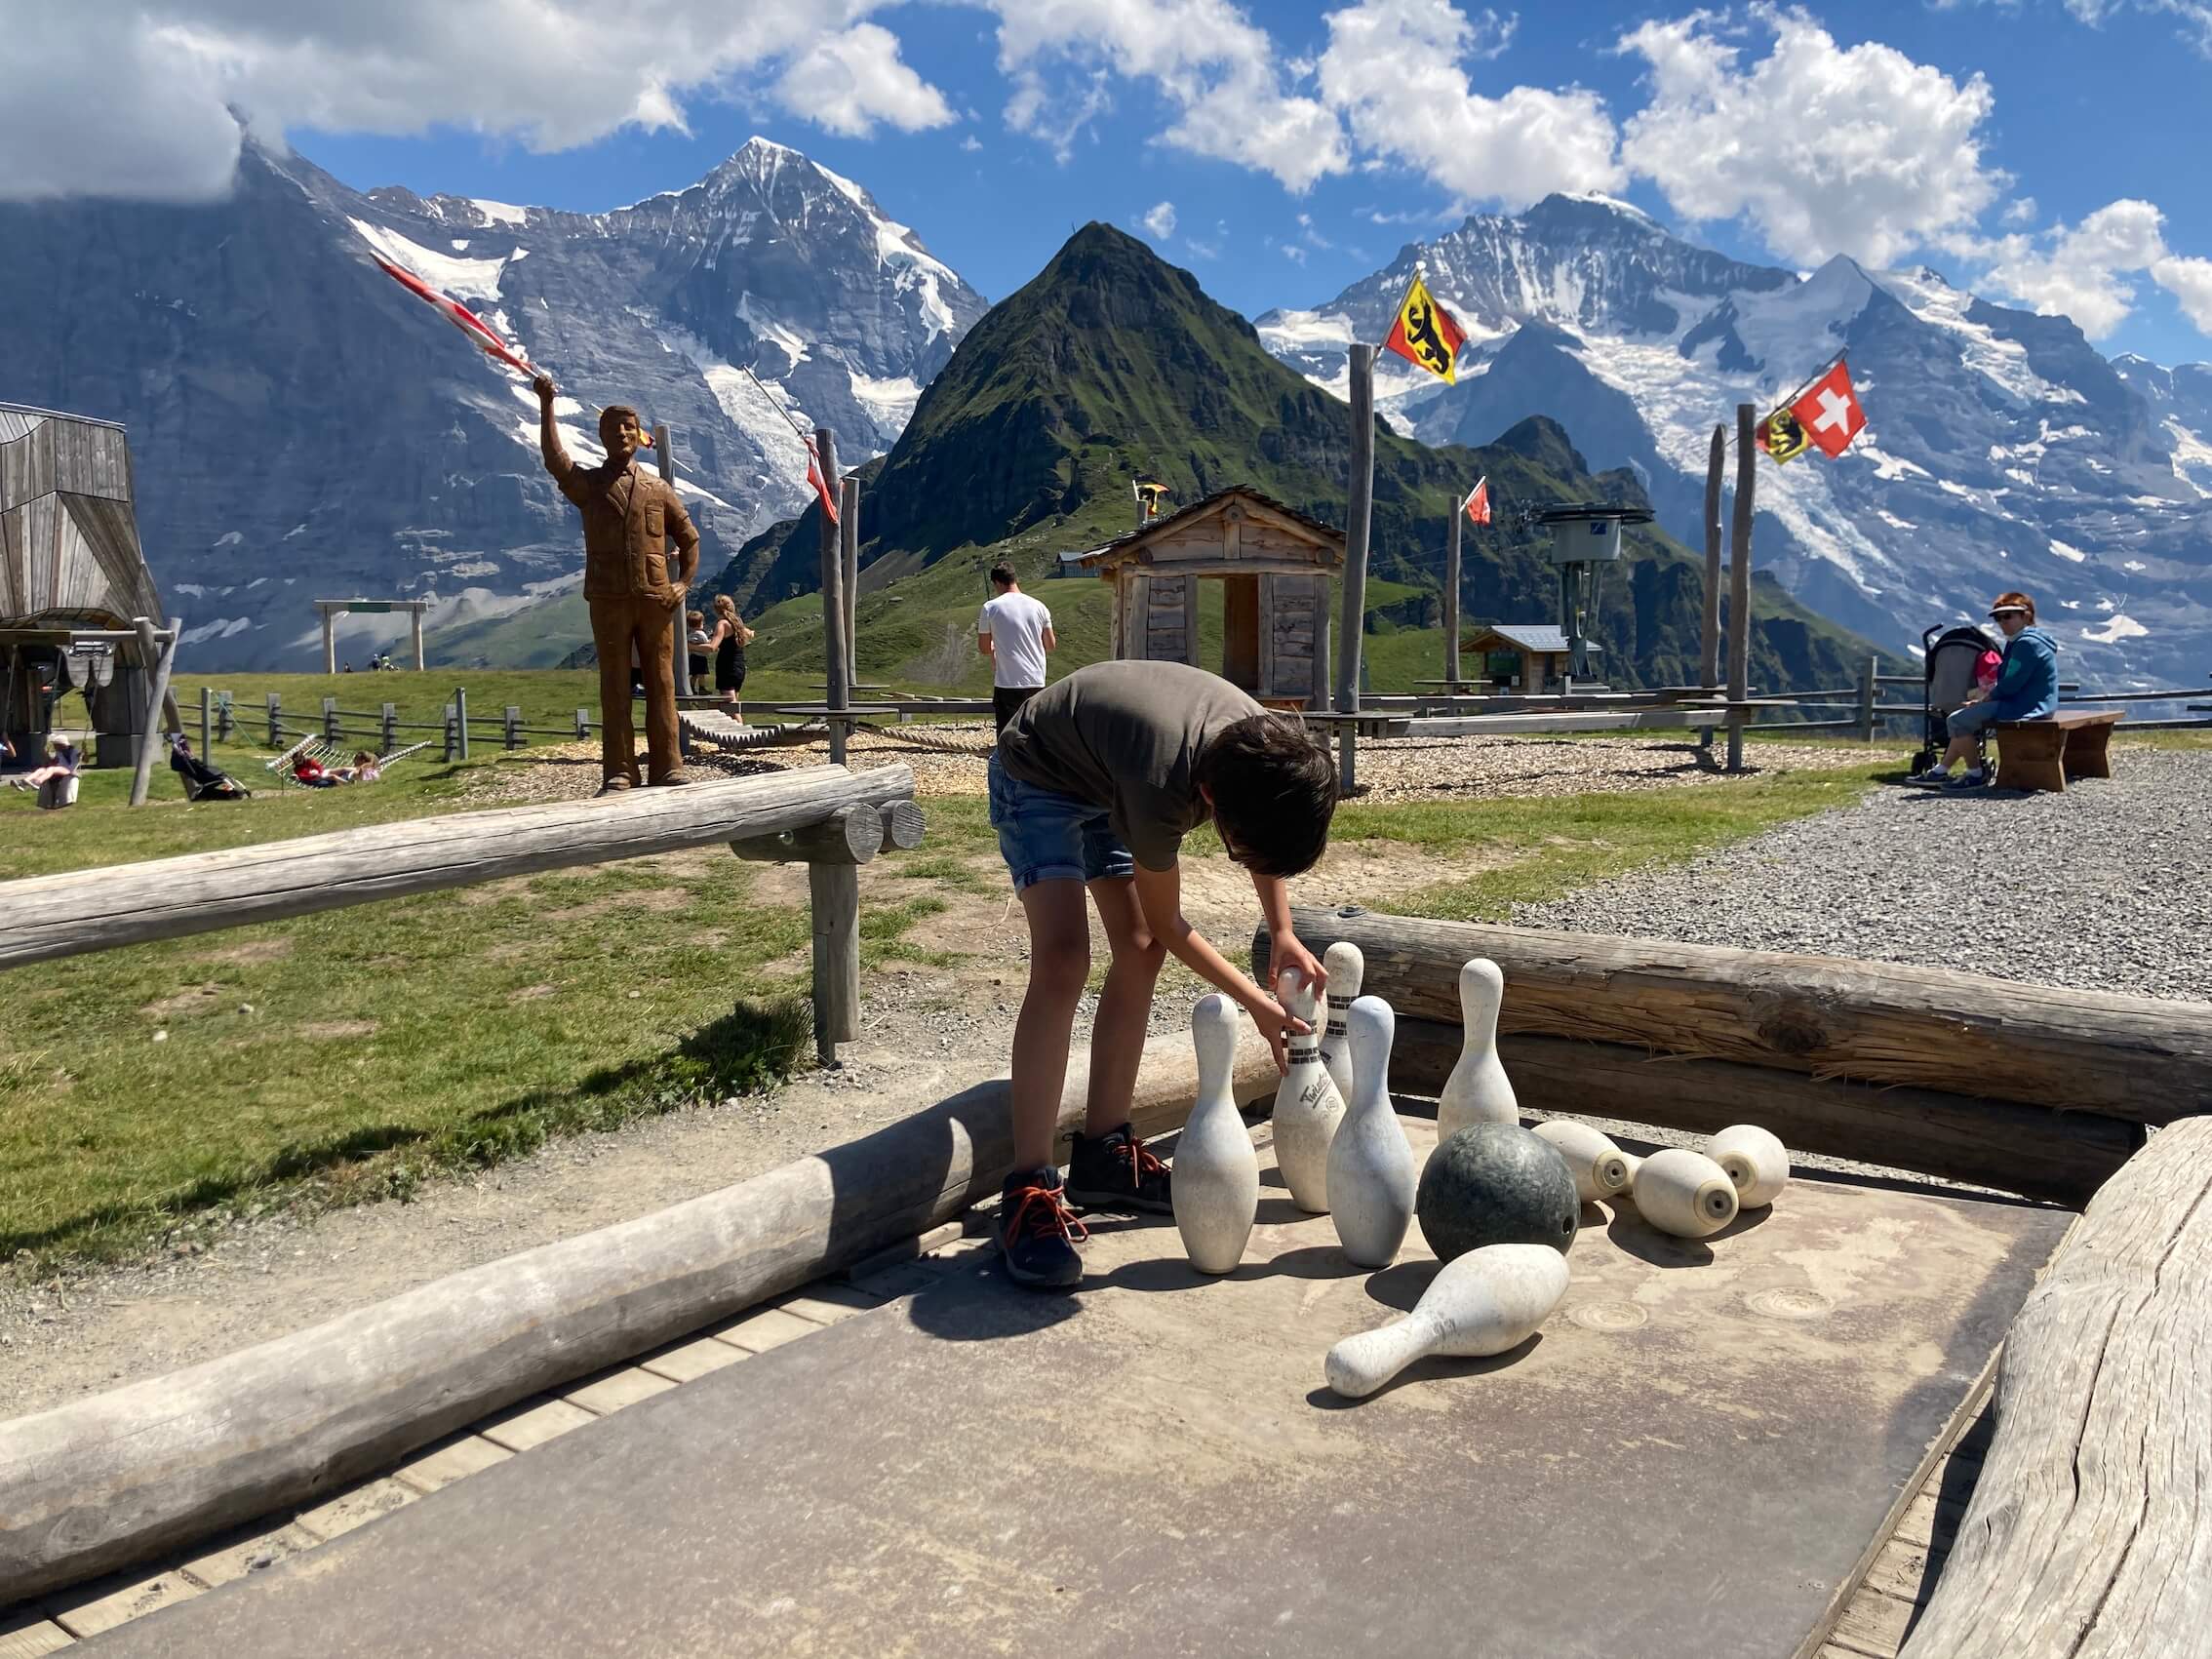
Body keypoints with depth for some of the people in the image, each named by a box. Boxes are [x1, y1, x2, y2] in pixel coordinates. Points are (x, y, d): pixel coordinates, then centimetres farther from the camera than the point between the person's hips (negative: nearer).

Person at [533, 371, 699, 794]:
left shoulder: (658, 488, 14)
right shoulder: (587, 484, 8)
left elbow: (688, 537, 19)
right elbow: (554, 459, -12)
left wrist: (684, 583, 5)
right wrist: (546, 406, -20)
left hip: (656, 600, 2)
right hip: (609, 601, -1)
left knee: (661, 685, 2)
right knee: (614, 688, 1)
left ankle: (667, 770, 7)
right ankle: (618, 774, 4)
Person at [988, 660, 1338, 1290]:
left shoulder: (1269, 750, -23)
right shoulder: (1161, 789, -41)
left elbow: (1269, 839, 3)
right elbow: (1169, 924, -23)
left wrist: (1283, 934, -8)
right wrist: (1257, 1003, -16)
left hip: (1106, 775, 8)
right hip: (1037, 777, -7)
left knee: (1138, 950, 1)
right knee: (1063, 957, -23)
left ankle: (1102, 1153, 12)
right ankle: (1029, 1190, -22)